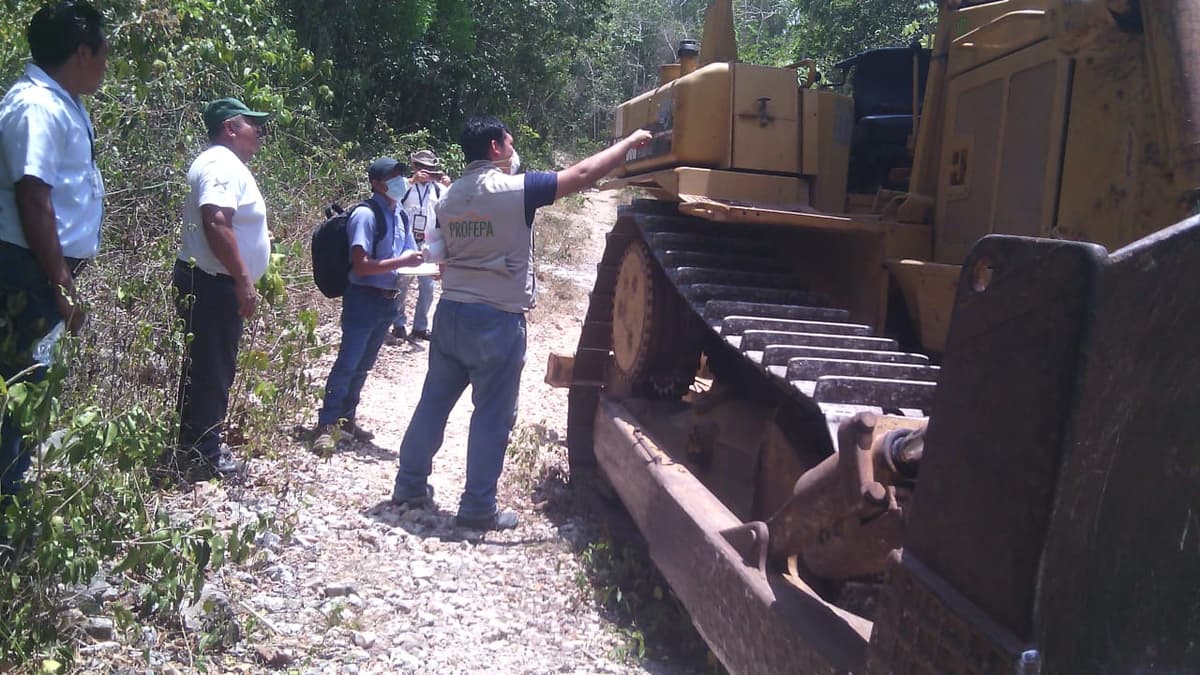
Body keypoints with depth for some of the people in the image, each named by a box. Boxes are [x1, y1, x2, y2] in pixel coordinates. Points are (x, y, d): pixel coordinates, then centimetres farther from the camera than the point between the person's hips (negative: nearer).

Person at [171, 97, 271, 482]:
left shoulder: (221, 162, 17)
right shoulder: (224, 164, -16)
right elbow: (216, 224, -29)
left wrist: (257, 235, 30)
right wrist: (244, 282, -28)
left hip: (207, 282, 11)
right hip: (213, 284, -11)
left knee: (207, 369, 16)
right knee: (211, 371, -5)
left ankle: (199, 446, 26)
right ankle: (203, 459, 1)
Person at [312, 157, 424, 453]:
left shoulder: (401, 217, 8)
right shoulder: (366, 215, -15)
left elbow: (409, 256, 18)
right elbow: (361, 266, -22)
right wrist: (401, 262, -23)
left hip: (389, 301, 8)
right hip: (364, 298, -8)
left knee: (364, 364, 16)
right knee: (348, 362, -7)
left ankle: (346, 418, 28)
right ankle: (326, 425, 1)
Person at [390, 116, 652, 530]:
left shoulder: (450, 197, 8)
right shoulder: (514, 190, -13)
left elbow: (443, 259, 15)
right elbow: (584, 174, -13)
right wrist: (630, 142, -2)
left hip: (451, 312, 7)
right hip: (497, 321, -7)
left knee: (434, 402, 16)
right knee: (492, 416, 3)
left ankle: (410, 485, 26)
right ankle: (478, 508, 9)